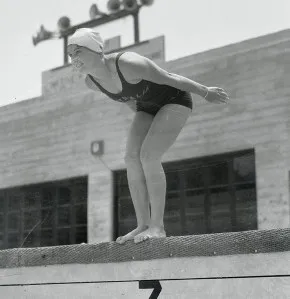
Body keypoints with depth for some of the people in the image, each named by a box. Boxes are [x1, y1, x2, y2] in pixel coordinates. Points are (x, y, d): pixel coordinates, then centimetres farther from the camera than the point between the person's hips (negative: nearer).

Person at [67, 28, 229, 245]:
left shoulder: (129, 64, -35)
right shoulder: (91, 81, -13)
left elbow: (169, 78, -23)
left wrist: (206, 93, -12)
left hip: (175, 99, -7)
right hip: (148, 107, 7)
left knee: (148, 157, -22)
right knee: (132, 159, -10)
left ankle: (157, 226, -17)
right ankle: (143, 225, -5)